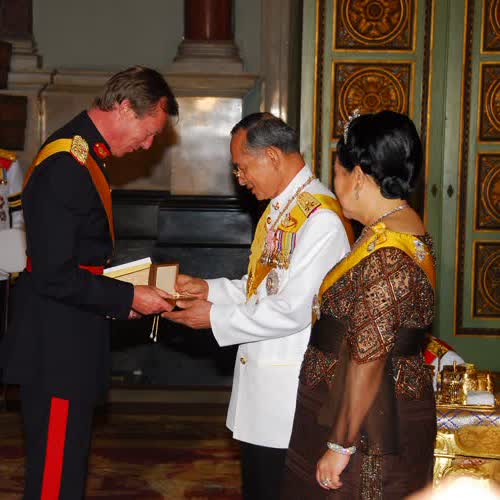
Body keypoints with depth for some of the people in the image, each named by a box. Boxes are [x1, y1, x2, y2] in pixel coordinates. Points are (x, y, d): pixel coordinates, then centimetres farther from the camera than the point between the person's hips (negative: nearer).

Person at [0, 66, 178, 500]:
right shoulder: (66, 166, -22)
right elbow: (53, 275, -24)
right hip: (57, 349, -10)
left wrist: (120, 297, 9)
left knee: (67, 465, 19)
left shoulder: (82, 153, 11)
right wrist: (127, 298, -15)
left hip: (70, 339, 11)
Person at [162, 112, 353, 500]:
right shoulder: (280, 209, 11)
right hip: (259, 379, 9)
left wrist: (216, 318, -15)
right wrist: (210, 289, 5)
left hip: (287, 389, -9)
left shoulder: (321, 218, -21)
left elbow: (293, 310, -23)